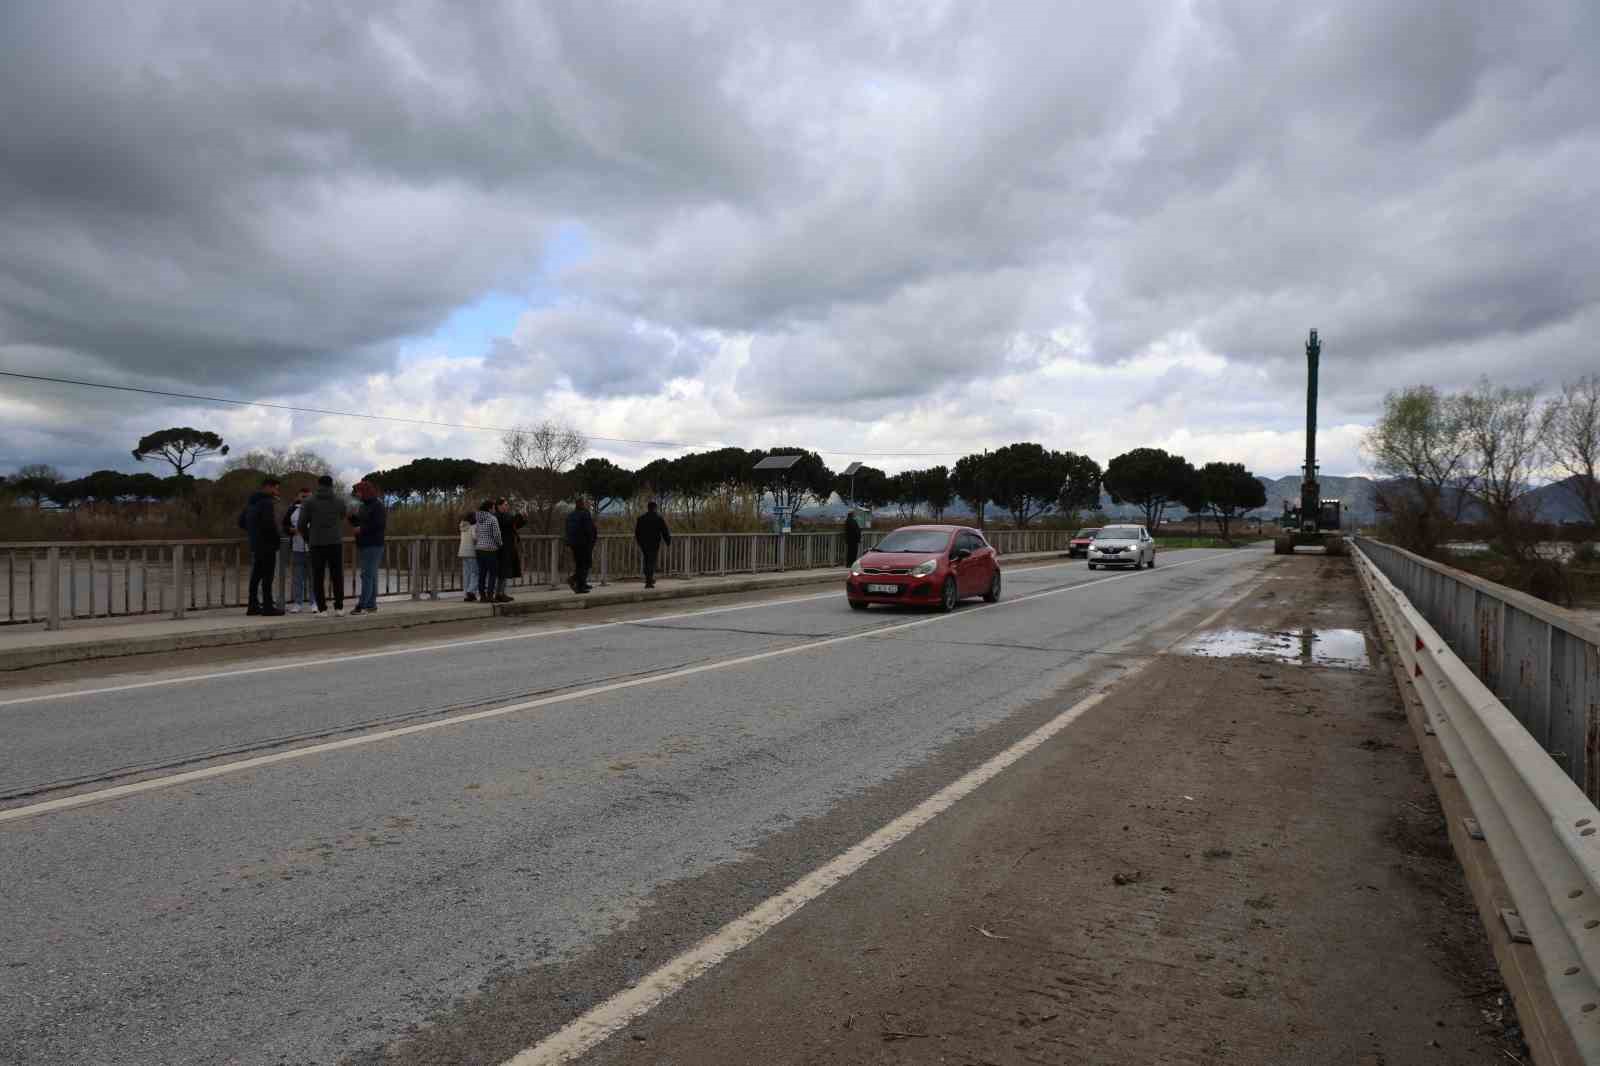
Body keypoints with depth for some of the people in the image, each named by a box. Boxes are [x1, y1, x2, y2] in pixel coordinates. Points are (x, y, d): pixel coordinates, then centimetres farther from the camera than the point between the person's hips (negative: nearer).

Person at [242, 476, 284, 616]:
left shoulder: (251, 502, 15)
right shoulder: (266, 502, -14)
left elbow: (241, 521, 19)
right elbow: (269, 522, -24)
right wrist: (277, 539, -11)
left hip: (255, 544, 9)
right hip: (267, 544, -9)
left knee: (256, 575, 13)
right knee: (267, 575, -5)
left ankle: (253, 605, 17)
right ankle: (268, 606, -4)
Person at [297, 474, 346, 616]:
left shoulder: (309, 502, 0)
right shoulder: (339, 502, 5)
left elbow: (301, 525, 0)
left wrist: (308, 539, 14)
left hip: (317, 544, -1)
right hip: (335, 543, 1)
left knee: (318, 577, 4)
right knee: (337, 576, 8)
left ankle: (322, 608, 0)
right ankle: (339, 607, 5)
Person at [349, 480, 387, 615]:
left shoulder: (377, 506, -11)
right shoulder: (363, 506, 16)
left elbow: (380, 524, -20)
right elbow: (356, 522, 23)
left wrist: (362, 529, -15)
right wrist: (352, 516, 3)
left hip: (373, 545, -9)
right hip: (363, 545, 9)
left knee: (367, 575, -11)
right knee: (371, 575, 11)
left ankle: (362, 606, -13)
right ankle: (371, 604, 15)